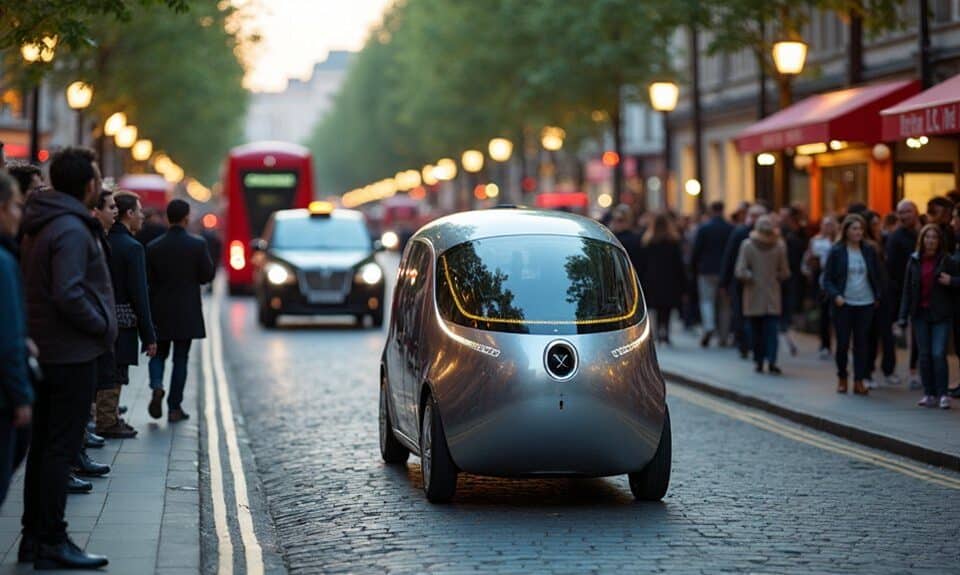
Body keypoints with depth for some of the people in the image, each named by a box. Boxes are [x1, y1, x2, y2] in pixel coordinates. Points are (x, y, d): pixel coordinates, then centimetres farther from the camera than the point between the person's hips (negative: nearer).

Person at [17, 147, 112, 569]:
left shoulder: (40, 226, 13)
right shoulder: (71, 230, -18)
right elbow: (68, 294, -26)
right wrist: (103, 327, -13)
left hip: (46, 351, 9)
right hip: (73, 354, -9)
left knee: (44, 446, 14)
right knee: (61, 448, -4)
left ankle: (33, 536, 20)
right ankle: (52, 542, 0)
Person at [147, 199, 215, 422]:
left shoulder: (153, 247, -4)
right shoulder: (197, 245, -10)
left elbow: (147, 280, -3)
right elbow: (207, 275, -6)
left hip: (160, 311, 1)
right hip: (187, 312, -1)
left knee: (159, 354, 16)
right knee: (180, 358, 7)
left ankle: (157, 386, -12)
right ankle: (174, 407, 7)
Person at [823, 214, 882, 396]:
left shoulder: (869, 250, 5)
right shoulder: (836, 251, -3)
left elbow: (877, 276, 13)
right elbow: (827, 279, -2)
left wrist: (877, 296, 4)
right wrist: (836, 296, -16)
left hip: (865, 304, 2)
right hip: (844, 304, -2)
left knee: (861, 343, 2)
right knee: (843, 343, 1)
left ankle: (859, 381, 8)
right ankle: (842, 378, 20)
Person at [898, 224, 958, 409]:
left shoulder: (947, 261, -2)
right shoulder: (914, 261, 5)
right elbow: (907, 289, 6)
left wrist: (951, 281, -19)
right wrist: (903, 316, 2)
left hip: (941, 315, -3)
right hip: (920, 314, 3)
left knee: (938, 354, -11)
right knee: (924, 355, 5)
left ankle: (943, 394, -4)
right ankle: (930, 394, 12)